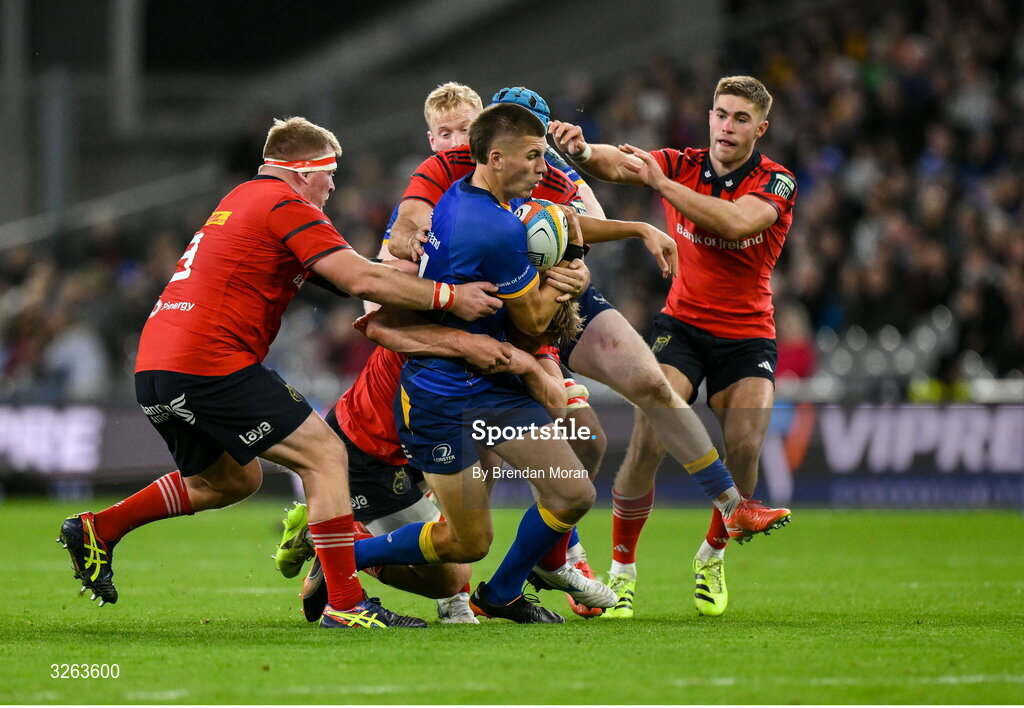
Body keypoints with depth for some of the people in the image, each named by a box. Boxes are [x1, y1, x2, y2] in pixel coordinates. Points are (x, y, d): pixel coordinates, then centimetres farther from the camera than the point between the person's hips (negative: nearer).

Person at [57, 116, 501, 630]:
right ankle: (345, 603, -11)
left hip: (154, 366, 10)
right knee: (325, 455, -6)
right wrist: (449, 297, -9)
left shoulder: (242, 200, 25)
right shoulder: (285, 206, -5)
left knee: (232, 480, 26)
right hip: (209, 362, -10)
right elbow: (361, 280, -14)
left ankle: (98, 529, 25)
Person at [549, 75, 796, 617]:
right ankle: (622, 567, -4)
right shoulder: (682, 165, -6)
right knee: (648, 443, -19)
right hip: (682, 323, 0)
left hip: (747, 335, 0)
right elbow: (617, 165, -22)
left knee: (744, 450, -16)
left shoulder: (776, 184, -13)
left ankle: (712, 555, 13)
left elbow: (736, 223, -33)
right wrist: (581, 151, -45)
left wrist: (661, 183, -40)